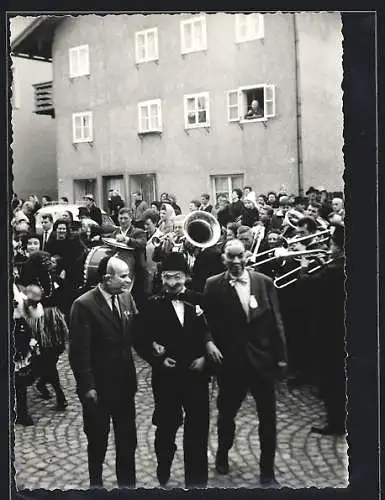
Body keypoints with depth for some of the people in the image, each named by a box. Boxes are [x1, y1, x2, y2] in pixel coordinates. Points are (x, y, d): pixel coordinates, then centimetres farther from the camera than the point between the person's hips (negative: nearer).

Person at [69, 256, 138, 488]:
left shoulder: (127, 297, -1)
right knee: (98, 442, 16)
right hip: (98, 387, -5)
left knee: (128, 439, 16)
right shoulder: (84, 305, -19)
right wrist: (87, 387, -17)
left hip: (125, 382, 5)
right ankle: (96, 481, 39)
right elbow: (79, 351, -18)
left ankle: (127, 482, 35)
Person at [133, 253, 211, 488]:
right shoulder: (153, 305, -5)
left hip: (197, 374, 1)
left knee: (198, 428, 5)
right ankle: (163, 477, 37)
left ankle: (197, 480, 23)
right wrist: (158, 359, -12)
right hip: (167, 376, -1)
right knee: (167, 427, 13)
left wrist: (205, 356, -8)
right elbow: (140, 340, -2)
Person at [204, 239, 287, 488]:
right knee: (227, 412, 17)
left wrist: (281, 356, 0)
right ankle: (222, 454, 44)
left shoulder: (264, 282, -2)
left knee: (268, 417, 6)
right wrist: (209, 342, -17)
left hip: (263, 359, 1)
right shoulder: (214, 285, -5)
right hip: (231, 361, -1)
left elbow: (276, 321, 0)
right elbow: (206, 319, 0)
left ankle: (267, 472, 23)